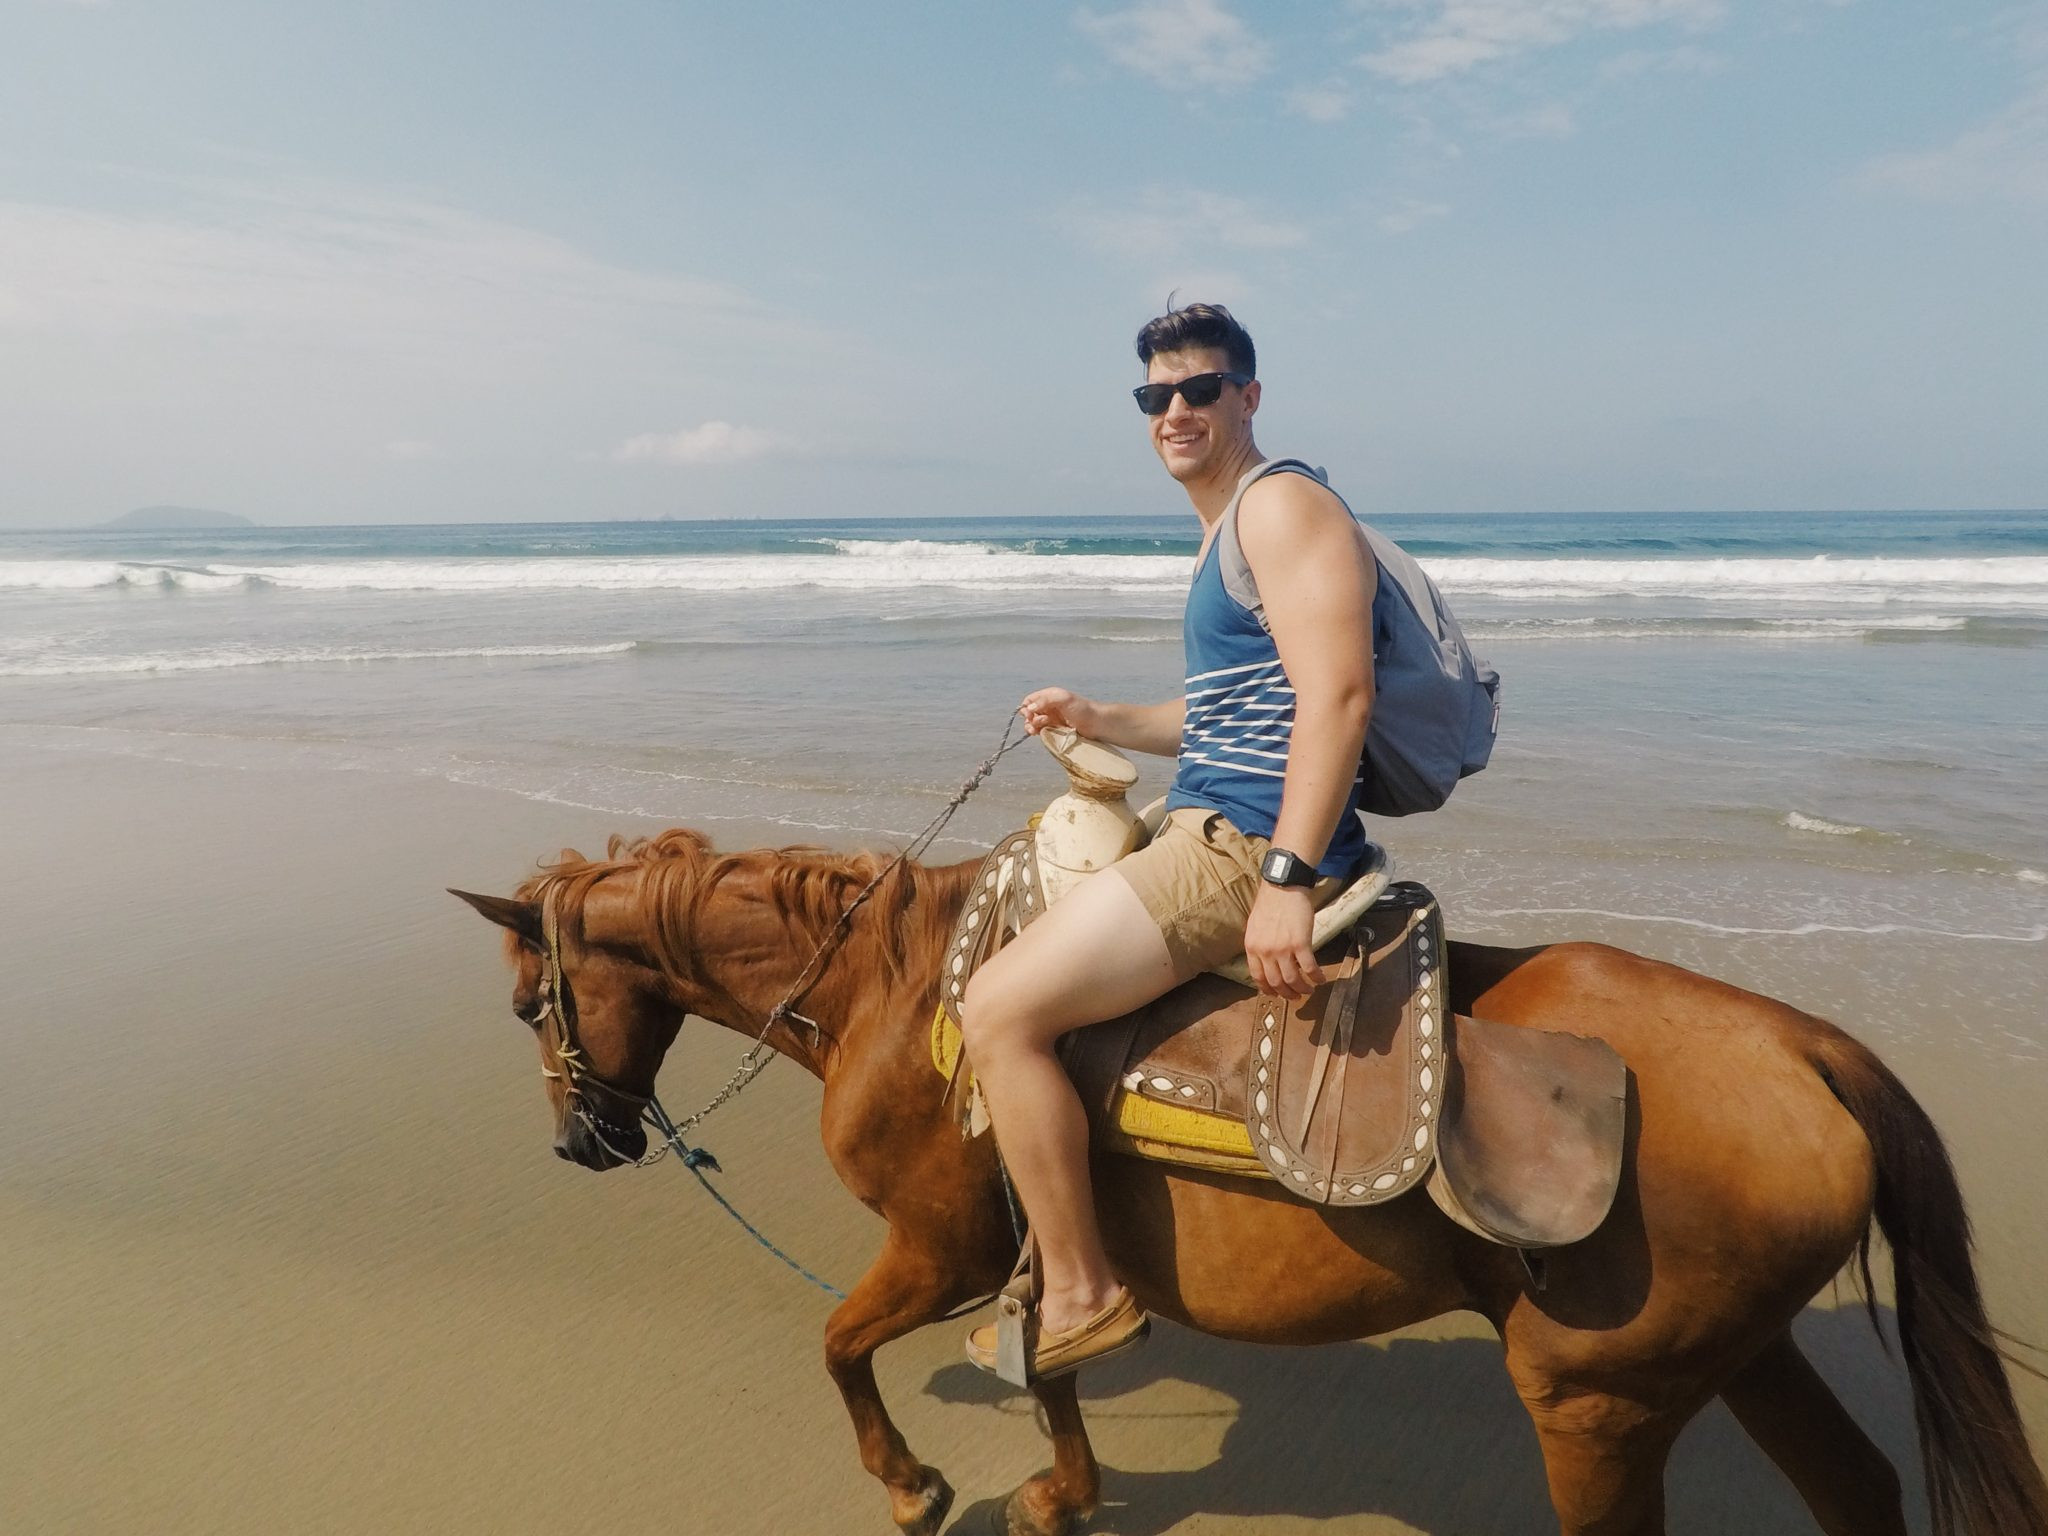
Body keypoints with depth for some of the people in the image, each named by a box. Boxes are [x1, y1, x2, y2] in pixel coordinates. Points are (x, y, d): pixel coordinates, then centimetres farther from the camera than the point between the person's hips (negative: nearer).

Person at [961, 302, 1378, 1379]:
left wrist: (1286, 878, -30)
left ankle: (1082, 1293, -1)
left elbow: (1336, 694, -23)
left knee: (997, 1009, -17)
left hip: (1247, 846, -11)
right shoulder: (1224, 534, 22)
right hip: (1210, 831, 11)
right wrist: (1100, 719, 18)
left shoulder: (1284, 506, -10)